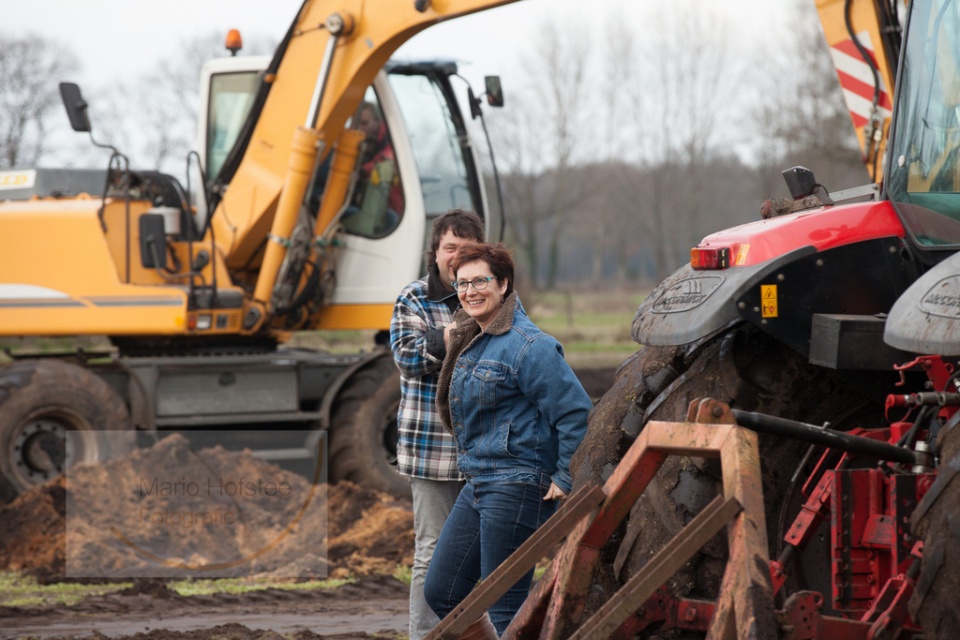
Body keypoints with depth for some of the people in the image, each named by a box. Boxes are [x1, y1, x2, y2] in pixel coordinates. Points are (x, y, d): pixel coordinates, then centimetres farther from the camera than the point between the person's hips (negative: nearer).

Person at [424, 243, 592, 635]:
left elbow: (576, 413, -17)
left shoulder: (529, 347, -15)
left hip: (517, 486, -10)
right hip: (477, 484, 10)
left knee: (503, 606, -7)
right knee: (441, 591, 11)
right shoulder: (470, 342, 13)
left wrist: (565, 480, -16)